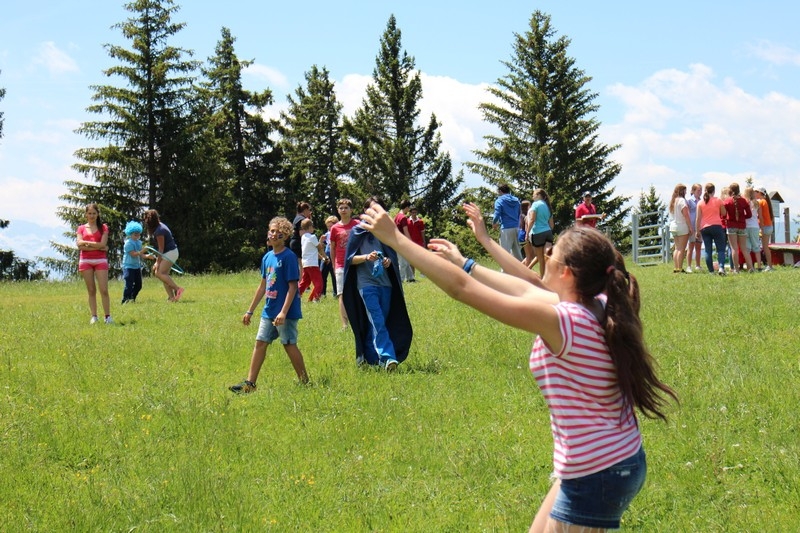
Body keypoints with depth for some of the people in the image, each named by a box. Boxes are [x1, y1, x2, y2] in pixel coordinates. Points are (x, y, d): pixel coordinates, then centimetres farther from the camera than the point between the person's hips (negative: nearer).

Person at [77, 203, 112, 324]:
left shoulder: (103, 228, 7)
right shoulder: (81, 228, 10)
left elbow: (103, 244, -7)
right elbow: (80, 245, -4)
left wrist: (86, 243, -6)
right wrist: (97, 247, -10)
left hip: (100, 261, -2)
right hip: (85, 261, 2)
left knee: (104, 290, -8)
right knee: (91, 291, 3)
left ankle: (108, 316, -6)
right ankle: (93, 316, 4)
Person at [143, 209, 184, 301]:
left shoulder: (159, 231, -21)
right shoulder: (160, 226, 10)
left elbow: (161, 248, -19)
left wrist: (158, 263, -14)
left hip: (170, 253, -10)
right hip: (168, 253, 10)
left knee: (159, 273, -14)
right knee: (164, 274, 6)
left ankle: (177, 289, -18)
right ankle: (171, 297, 2)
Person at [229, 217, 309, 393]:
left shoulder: (288, 257, -13)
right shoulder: (267, 257, 9)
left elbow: (292, 287, -16)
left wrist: (283, 312, -24)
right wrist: (250, 311, 18)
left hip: (285, 312, -8)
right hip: (269, 311, 8)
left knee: (289, 345, -1)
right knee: (260, 343, 6)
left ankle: (304, 382, 11)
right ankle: (250, 383, 9)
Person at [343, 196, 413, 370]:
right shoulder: (358, 231, 3)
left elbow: (394, 255, 18)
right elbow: (350, 259, 0)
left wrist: (389, 261, -6)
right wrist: (366, 257, -20)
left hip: (385, 283, 5)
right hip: (367, 284, -5)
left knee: (379, 322, 7)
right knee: (377, 322, -16)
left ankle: (368, 356, 20)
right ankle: (387, 358, -26)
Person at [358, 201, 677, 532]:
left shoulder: (564, 322, -23)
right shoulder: (600, 310, 0)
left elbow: (461, 289, -19)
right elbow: (525, 291, 18)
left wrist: (394, 238, -12)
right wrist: (463, 262, 27)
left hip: (595, 477, -9)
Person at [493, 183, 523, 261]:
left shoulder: (499, 201, -5)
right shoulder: (516, 200, 14)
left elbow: (497, 215, -12)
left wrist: (495, 223, 8)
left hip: (506, 228, -6)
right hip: (516, 227, 6)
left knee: (505, 251, -6)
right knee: (517, 250, 14)